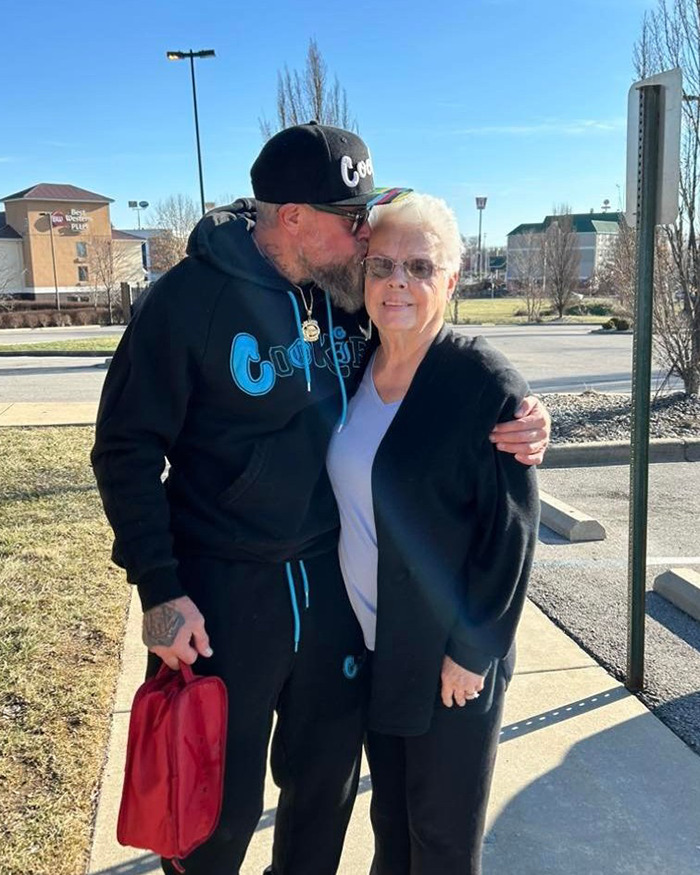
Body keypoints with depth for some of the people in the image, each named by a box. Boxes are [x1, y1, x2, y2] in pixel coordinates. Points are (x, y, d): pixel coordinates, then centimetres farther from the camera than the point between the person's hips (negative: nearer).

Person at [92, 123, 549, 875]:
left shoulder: (343, 294, 0)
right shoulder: (191, 298, -15)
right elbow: (126, 448, -11)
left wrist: (512, 425, -12)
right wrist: (159, 589, -15)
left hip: (333, 582, 5)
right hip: (223, 589, -4)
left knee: (328, 778, 21)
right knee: (218, 799, 12)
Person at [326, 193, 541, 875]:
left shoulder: (487, 385, -18)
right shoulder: (352, 368, 1)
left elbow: (511, 533, -16)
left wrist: (473, 652, -14)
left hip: (450, 662, -5)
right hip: (370, 646, 6)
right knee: (388, 815, 24)